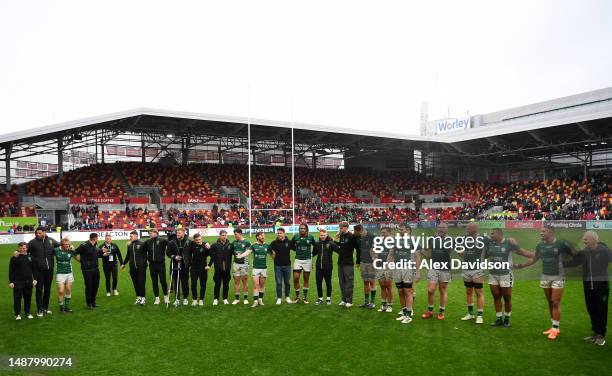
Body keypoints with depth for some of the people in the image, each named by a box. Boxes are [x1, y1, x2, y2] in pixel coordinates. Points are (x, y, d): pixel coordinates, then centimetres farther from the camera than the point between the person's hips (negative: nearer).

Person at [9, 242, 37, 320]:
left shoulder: (30, 257, 9)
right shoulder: (14, 258, -2)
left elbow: (34, 269, 12)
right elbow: (11, 270, -3)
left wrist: (34, 279, 6)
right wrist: (11, 281, -8)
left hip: (28, 281, 3)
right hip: (18, 281, -3)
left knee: (28, 298, 8)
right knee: (17, 298, -1)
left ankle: (27, 313, 20)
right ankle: (17, 314, 9)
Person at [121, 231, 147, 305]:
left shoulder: (141, 244, -7)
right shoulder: (129, 245, 10)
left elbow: (145, 254, -4)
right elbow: (128, 255, 23)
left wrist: (144, 263, -9)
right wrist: (123, 263, 28)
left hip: (141, 267, -5)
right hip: (132, 267, 5)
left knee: (141, 282, -2)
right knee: (135, 282, 8)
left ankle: (143, 298, 7)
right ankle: (138, 297, 17)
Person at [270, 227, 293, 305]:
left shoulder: (289, 242, -3)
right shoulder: (274, 243, -3)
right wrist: (274, 257, 1)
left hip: (287, 265, 1)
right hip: (277, 266, -1)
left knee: (287, 282, 10)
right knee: (278, 283, 3)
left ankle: (287, 297, 23)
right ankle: (279, 298, 13)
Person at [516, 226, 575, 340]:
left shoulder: (561, 244, -10)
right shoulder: (540, 245, 5)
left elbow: (575, 255, 0)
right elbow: (534, 259, 16)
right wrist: (519, 266, 12)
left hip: (558, 277, -5)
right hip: (545, 277, 5)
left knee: (556, 303, -4)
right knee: (550, 303, 9)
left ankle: (555, 328, 3)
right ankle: (554, 327, 18)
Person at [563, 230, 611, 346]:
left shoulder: (604, 251, -10)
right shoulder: (583, 252, 2)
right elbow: (573, 262, 8)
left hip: (601, 285, -4)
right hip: (588, 285, 5)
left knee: (601, 311, 2)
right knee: (591, 310, 13)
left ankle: (601, 335, 13)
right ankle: (595, 332, 26)